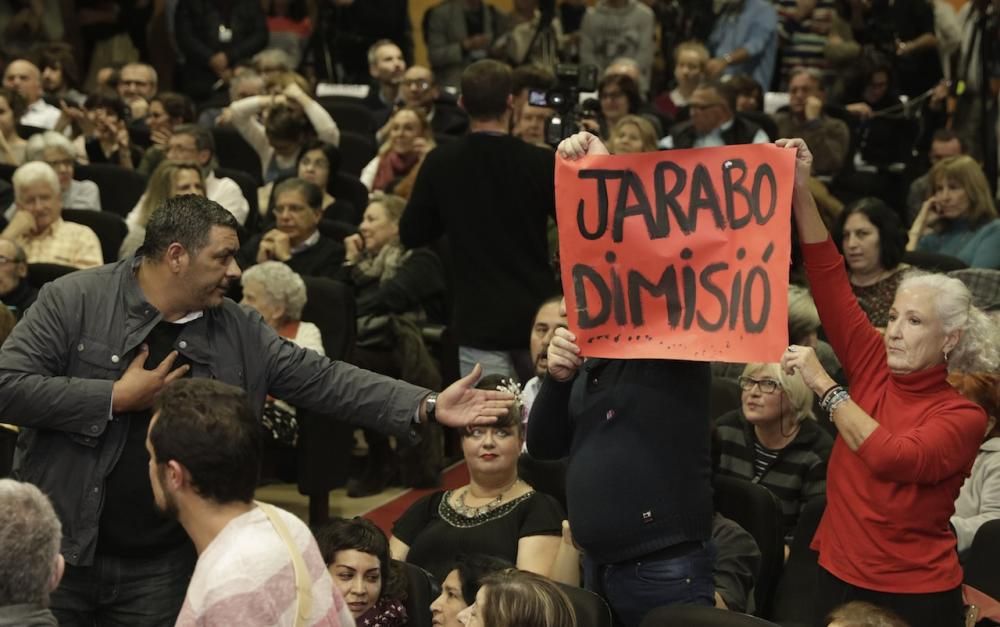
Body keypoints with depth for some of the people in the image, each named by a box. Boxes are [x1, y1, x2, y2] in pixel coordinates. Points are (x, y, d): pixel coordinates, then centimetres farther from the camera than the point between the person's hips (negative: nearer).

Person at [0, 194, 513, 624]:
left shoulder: (239, 334, 4)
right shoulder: (74, 301, -9)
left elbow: (323, 380, 1)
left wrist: (427, 407, -8)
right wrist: (116, 398, -17)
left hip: (162, 567, 3)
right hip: (61, 552, -3)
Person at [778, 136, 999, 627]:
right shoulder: (876, 368, 2)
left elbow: (896, 459, -26)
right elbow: (830, 281, -4)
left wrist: (823, 385, -22)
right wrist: (800, 191, -14)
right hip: (838, 577, 4)